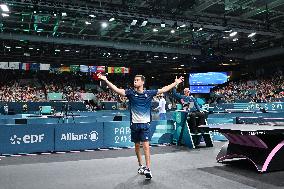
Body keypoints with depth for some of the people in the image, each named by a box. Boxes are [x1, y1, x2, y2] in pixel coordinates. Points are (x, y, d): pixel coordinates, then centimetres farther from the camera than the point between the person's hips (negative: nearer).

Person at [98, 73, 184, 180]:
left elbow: (164, 89, 9)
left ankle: (147, 169, -6)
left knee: (146, 146, -8)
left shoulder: (149, 93, 1)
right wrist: (105, 80, -25)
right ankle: (140, 166, 29)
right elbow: (117, 90, -13)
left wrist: (176, 82, 12)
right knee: (137, 146, 12)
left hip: (145, 124, -1)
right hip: (134, 124, 1)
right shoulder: (131, 92, -1)